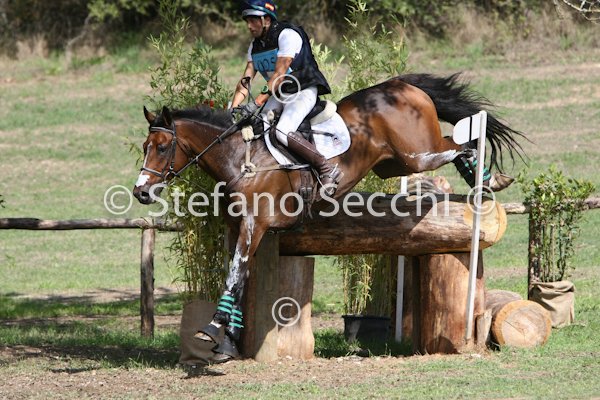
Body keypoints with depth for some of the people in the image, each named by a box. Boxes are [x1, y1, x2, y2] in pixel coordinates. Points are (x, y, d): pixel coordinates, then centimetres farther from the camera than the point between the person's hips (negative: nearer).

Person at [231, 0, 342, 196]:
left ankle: (327, 169, -23)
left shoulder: (288, 35, -17)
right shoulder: (255, 46, 9)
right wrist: (232, 110, -12)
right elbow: (245, 81, 2)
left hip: (303, 92, -9)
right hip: (279, 95, 9)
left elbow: (279, 74, -25)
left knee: (283, 132, -29)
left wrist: (257, 103, -32)